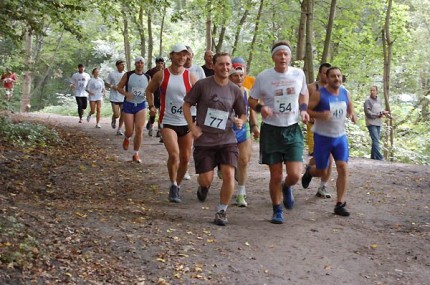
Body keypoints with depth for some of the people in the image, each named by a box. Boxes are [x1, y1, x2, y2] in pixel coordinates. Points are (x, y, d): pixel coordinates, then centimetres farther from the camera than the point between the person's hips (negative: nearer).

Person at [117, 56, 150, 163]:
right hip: (128, 105, -1)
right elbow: (119, 87, 1)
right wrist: (126, 93, -18)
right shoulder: (128, 75, -3)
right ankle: (126, 138, 37)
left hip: (141, 105, 1)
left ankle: (136, 154, 6)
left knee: (139, 131, -8)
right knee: (130, 131, -3)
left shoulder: (147, 77, 4)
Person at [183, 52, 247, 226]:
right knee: (206, 179, -1)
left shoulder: (235, 90, 4)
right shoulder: (202, 85, -5)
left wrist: (241, 121, -10)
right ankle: (203, 187, 39)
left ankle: (221, 211, 7)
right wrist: (192, 126, -8)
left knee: (229, 174, -13)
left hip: (227, 140, 2)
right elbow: (186, 104, 3)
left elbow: (243, 114, 13)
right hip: (204, 141, -2)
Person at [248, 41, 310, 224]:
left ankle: (286, 187, 29)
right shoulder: (263, 77, -6)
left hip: (292, 130, 2)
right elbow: (252, 100, 4)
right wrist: (260, 108, -17)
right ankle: (277, 211, 26)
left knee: (295, 175, -9)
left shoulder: (298, 74, 1)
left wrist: (303, 109, 0)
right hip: (271, 130, -1)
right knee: (276, 176, 3)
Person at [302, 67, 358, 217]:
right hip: (323, 137, -3)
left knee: (343, 168, -10)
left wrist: (352, 115, -3)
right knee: (322, 172, 6)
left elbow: (350, 108, 20)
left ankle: (340, 204, -2)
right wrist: (320, 115, -29)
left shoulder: (345, 93, 4)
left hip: (340, 137, 4)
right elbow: (306, 109, -12)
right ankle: (309, 172, 44)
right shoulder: (319, 94, -12)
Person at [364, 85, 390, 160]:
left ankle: (373, 156, 18)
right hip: (371, 124, -7)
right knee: (376, 141, -13)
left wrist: (383, 112, 0)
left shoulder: (378, 101, 16)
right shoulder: (368, 101, -5)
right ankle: (379, 158, -16)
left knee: (375, 141, 10)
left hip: (378, 124, 7)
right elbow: (367, 112, -12)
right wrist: (378, 115, -16)